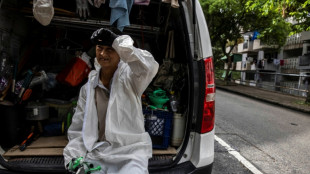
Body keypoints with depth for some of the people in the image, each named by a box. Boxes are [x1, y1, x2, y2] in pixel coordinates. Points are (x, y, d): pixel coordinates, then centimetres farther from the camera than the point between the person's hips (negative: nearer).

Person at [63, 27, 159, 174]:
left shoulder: (128, 77, -3)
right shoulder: (88, 88, 9)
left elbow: (149, 67, -27)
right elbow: (77, 130, 11)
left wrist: (123, 46, -23)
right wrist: (74, 160, -1)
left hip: (130, 156, -3)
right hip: (96, 155, 4)